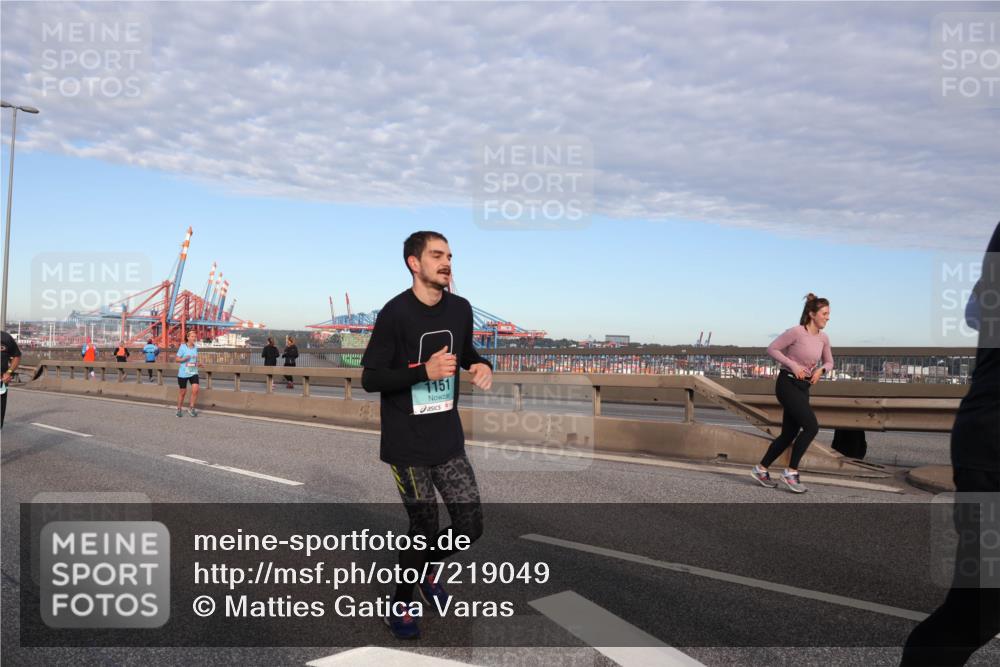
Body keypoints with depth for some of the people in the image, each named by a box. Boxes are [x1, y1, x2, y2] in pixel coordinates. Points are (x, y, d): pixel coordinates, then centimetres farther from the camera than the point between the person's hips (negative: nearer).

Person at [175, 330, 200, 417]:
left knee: (195, 389, -14)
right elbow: (177, 359, -7)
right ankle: (179, 409, 27)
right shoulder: (183, 347, -8)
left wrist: (197, 363, 3)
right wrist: (184, 359, -24)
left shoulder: (195, 347, 6)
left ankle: (191, 408, 2)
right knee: (183, 391, 7)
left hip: (193, 372, 3)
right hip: (183, 373, -3)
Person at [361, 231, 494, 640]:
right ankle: (400, 605, 30)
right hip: (407, 445, -5)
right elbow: (369, 378, -13)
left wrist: (481, 364, -3)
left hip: (449, 441, 5)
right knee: (424, 528, 2)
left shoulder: (460, 309, 2)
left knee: (470, 525, 5)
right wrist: (424, 371, -25)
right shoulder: (396, 312, -14)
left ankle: (428, 569, 37)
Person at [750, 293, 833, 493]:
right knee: (811, 426, -17)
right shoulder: (796, 332, -14)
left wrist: (821, 370, -3)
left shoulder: (823, 338, 6)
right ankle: (791, 472, -6)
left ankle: (761, 469, 23)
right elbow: (772, 349, -9)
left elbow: (829, 362, 19)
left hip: (803, 387, 8)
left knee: (789, 434, 9)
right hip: (788, 384, -8)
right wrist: (792, 365, -17)